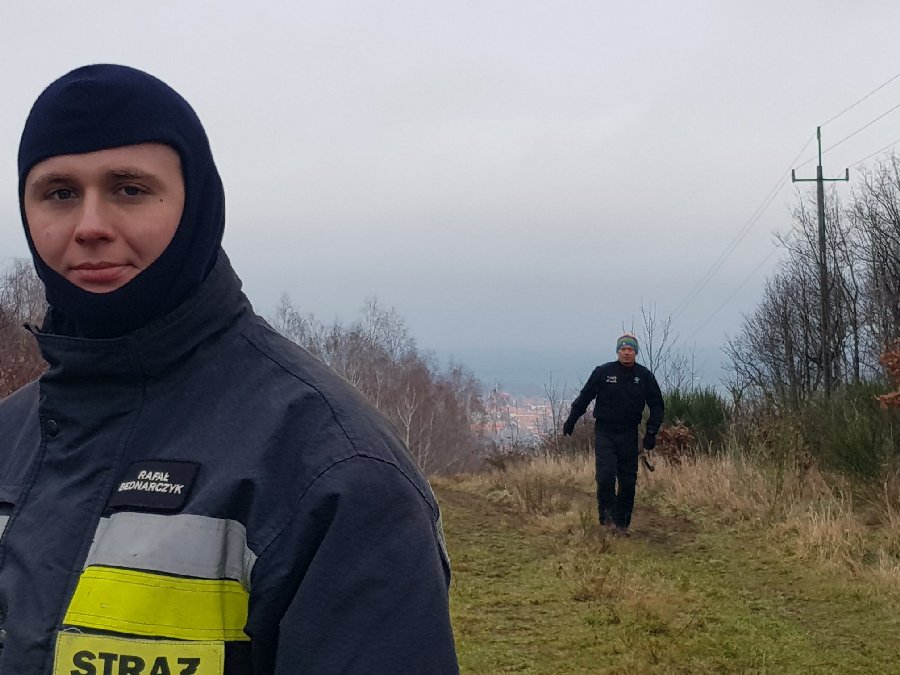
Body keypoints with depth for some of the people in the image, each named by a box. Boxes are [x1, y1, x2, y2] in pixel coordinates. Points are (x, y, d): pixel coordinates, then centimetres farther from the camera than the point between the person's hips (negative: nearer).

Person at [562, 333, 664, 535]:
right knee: (606, 473, -16)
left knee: (628, 480, 2)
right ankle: (606, 512, 3)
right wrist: (570, 421, 8)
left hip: (629, 435, 2)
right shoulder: (603, 372, -3)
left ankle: (622, 522, 13)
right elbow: (584, 397, 7)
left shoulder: (644, 376, 2)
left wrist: (651, 432, -1)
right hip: (604, 432, -2)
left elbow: (657, 405, 9)